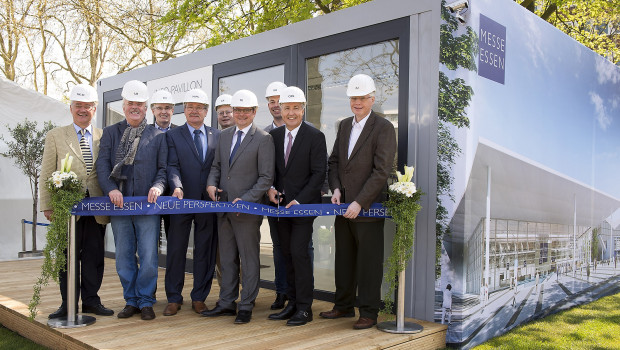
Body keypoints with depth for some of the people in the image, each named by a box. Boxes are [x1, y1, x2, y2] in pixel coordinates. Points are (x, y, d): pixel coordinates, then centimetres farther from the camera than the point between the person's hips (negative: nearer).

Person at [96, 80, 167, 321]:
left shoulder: (158, 136, 8)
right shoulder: (110, 133, 11)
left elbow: (163, 168, 5)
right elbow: (102, 165, 2)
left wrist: (158, 186, -14)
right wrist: (111, 189, -13)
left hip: (147, 204, -2)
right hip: (119, 202, 2)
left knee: (148, 256, -2)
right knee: (124, 256, 9)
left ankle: (145, 302, 12)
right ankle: (131, 301, 21)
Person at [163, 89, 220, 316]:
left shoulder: (218, 136, 10)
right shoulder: (173, 136, 5)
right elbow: (172, 166, -6)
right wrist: (177, 187, -23)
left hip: (209, 202, 1)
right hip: (182, 201, -1)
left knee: (205, 251, 7)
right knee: (176, 250, 6)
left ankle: (199, 298, 19)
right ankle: (174, 298, 17)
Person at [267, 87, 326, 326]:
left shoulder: (315, 136, -7)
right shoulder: (273, 135, 9)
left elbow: (318, 174, -10)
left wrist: (299, 201, -16)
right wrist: (270, 188, -4)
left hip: (304, 205, -5)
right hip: (281, 204, 5)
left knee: (299, 252, -9)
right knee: (287, 255, 10)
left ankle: (304, 308, 3)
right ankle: (292, 304, 20)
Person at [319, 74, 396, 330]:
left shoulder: (384, 128, -9)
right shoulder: (344, 126, 13)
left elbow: (381, 172, -15)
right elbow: (334, 161, 16)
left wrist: (359, 203, -19)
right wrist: (335, 189, -1)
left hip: (367, 208, -7)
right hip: (344, 206, 7)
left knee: (369, 262, 2)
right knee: (344, 259, 16)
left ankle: (369, 313, 15)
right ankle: (344, 306, 30)